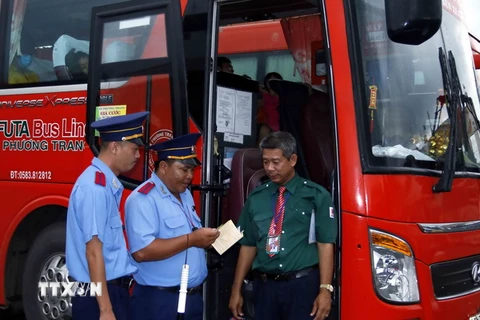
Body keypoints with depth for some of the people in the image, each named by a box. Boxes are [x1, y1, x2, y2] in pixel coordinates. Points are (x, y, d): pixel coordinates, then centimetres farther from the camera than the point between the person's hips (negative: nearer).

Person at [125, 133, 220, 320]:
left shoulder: (185, 195, 12)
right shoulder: (143, 199, -16)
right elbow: (142, 251, -27)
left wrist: (205, 239, 2)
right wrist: (190, 240, -23)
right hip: (159, 300, -8)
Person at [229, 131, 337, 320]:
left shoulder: (316, 195, -2)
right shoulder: (256, 197, 8)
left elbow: (325, 244, -6)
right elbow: (248, 245, 11)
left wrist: (325, 289, -13)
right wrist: (236, 290, 10)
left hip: (303, 285, -3)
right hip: (264, 286, 3)